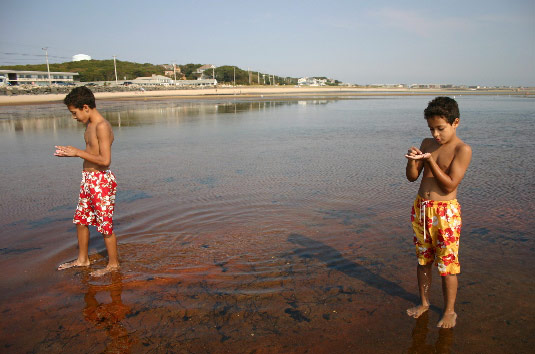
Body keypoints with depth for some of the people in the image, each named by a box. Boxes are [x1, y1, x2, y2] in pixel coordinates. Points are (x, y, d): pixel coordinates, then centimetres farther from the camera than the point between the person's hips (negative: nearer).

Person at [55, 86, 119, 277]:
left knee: (105, 225, 1)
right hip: (87, 179, 10)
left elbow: (105, 160, -25)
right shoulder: (90, 124, 11)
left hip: (101, 181, -10)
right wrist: (71, 152, 6)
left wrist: (77, 152, -17)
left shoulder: (102, 126, -19)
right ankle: (82, 259, 36)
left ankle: (113, 263, 18)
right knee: (80, 220, 19)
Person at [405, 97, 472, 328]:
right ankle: (424, 303, 34)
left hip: (446, 212, -5)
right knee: (422, 260, 17)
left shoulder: (462, 150, -10)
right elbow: (412, 177, 6)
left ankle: (449, 311, 25)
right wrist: (413, 160, -14)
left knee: (447, 265, 5)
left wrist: (429, 160, -20)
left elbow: (450, 185, -17)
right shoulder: (427, 144, 6)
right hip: (421, 208, 6)